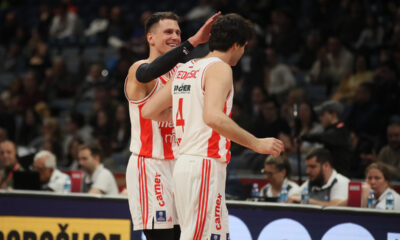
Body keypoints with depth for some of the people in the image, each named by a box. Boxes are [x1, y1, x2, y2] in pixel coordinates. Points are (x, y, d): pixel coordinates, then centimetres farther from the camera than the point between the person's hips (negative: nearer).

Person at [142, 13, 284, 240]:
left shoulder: (185, 69, 16)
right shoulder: (220, 68, -9)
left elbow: (149, 111, 18)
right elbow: (214, 117, -26)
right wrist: (256, 143, -20)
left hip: (186, 161, 9)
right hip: (205, 166, -9)